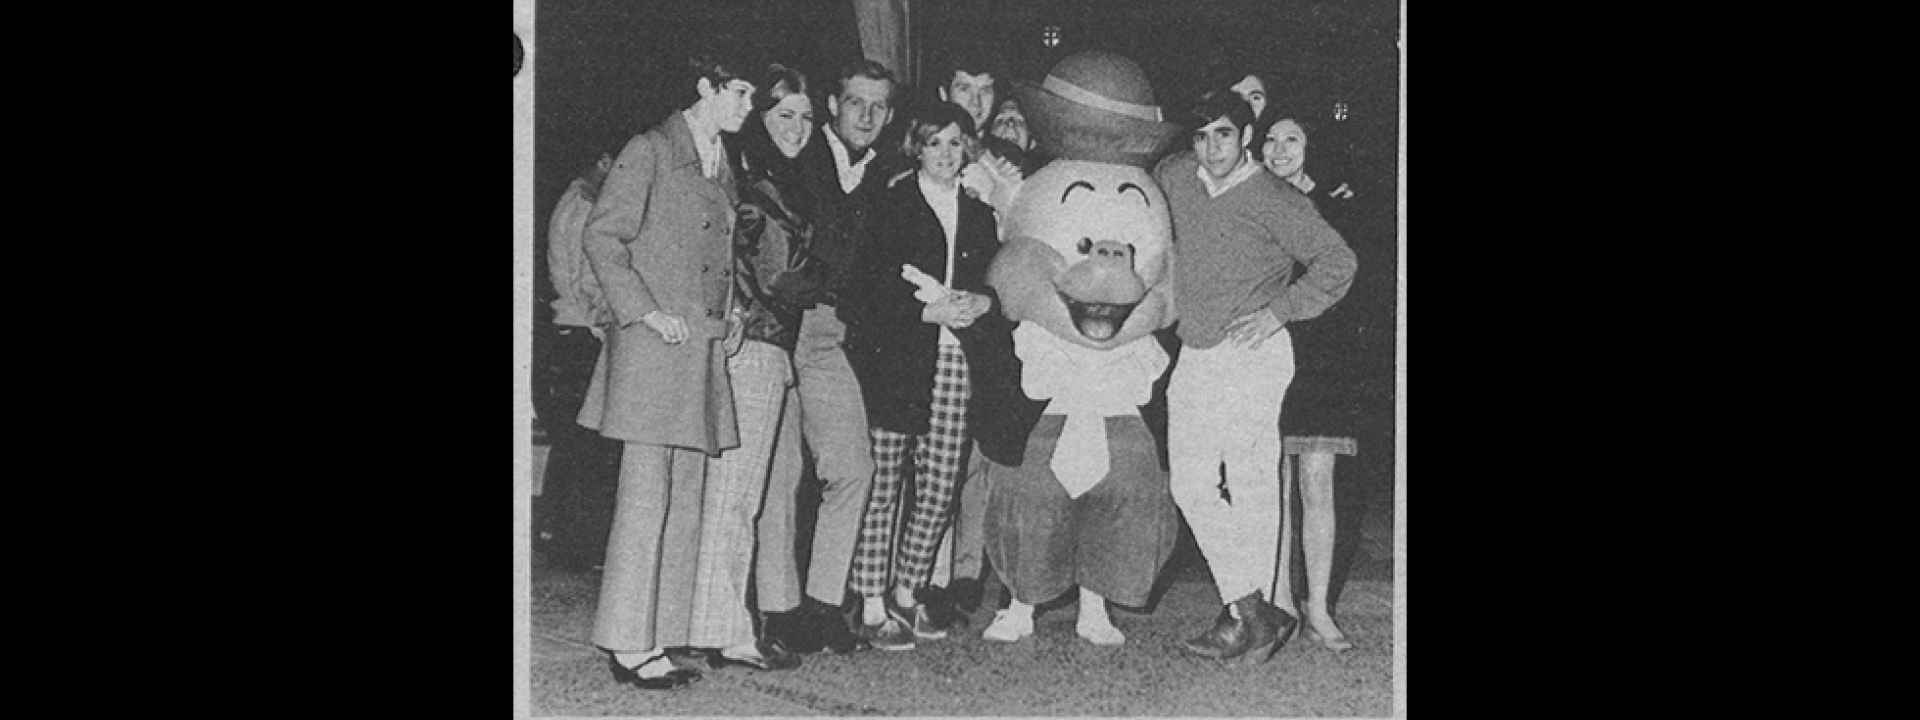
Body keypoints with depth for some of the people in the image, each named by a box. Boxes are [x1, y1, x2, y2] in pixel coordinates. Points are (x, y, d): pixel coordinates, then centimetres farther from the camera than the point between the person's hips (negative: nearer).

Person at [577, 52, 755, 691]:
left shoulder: (722, 165, 18)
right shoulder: (650, 152, -5)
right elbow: (602, 236, -8)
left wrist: (730, 313, 10)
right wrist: (645, 311, -14)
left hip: (705, 348, 8)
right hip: (654, 345, -8)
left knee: (685, 500, 7)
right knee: (645, 495, -8)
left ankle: (657, 638, 11)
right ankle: (628, 644, -5)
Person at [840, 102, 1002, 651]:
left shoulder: (979, 215, 17)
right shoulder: (892, 205, 2)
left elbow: (995, 281, 20)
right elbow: (866, 288, -5)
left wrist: (980, 302, -2)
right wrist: (929, 311, -12)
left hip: (953, 359, 5)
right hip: (892, 357, -4)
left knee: (939, 490, 1)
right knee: (882, 484, -6)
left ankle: (906, 594, 17)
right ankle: (872, 606, -1)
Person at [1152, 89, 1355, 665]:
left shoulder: (1273, 201, -8)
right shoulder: (1174, 176, 7)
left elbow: (1337, 261, -8)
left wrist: (1281, 310, -15)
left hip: (1253, 355, -6)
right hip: (1193, 356, 6)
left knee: (1251, 485, -7)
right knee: (1192, 486, -2)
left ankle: (1246, 614, -4)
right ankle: (1254, 613, -1)